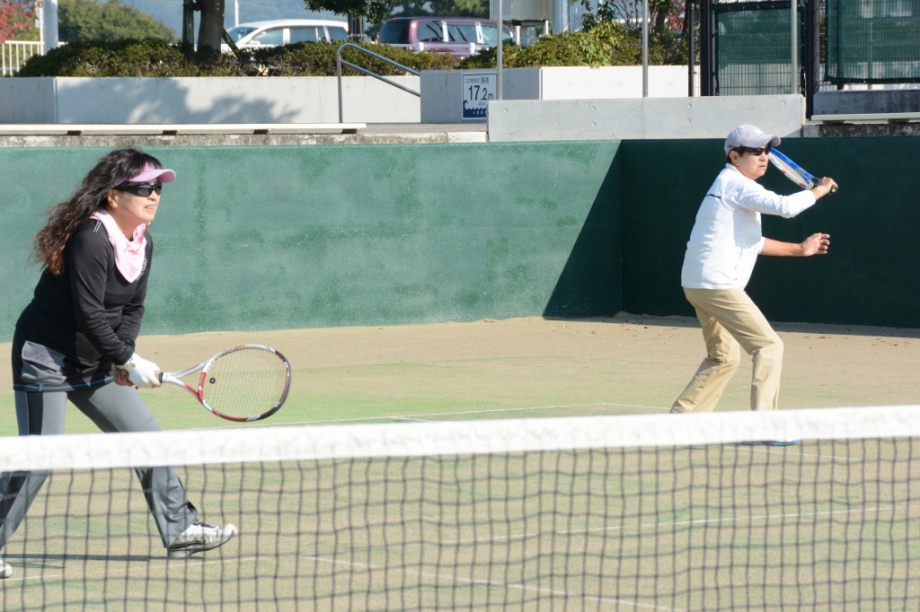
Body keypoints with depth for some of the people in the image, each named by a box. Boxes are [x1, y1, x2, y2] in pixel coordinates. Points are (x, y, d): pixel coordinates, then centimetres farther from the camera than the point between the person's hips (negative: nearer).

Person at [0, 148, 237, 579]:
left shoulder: (143, 244, 4)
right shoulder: (91, 239, -23)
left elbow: (133, 308, 9)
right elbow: (89, 316, -25)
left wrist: (122, 358, -7)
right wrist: (129, 361, -20)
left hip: (93, 365, 9)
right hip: (47, 359, -9)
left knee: (146, 438, 9)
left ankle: (179, 530, 16)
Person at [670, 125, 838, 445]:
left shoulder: (731, 185, 21)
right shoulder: (736, 183, -12)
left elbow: (752, 243, 28)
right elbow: (784, 206, -26)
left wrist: (798, 249, 24)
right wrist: (819, 190, -10)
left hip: (698, 284, 11)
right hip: (717, 283, -11)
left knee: (724, 358, 22)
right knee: (769, 346, -10)